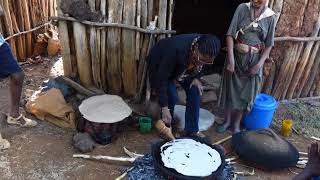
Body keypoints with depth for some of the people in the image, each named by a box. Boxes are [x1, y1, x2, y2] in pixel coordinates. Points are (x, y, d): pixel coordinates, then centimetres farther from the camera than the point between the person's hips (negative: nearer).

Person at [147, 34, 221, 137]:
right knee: (171, 96, -19)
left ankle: (192, 130, 4)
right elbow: (162, 78, -39)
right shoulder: (177, 50, -43)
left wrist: (197, 78, -17)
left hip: (184, 68, 5)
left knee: (195, 91, -9)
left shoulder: (205, 52, -25)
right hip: (159, 64, -5)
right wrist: (164, 108, -38)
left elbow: (200, 66, 1)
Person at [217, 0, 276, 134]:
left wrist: (259, 64, -10)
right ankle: (227, 121, 28)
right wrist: (231, 59, -20)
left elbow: (269, 44, 1)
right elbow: (230, 34, -12)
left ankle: (237, 123, 28)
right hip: (237, 56, 0)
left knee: (245, 92, 10)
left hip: (254, 60, 1)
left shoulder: (271, 17, -3)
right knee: (230, 89, 9)